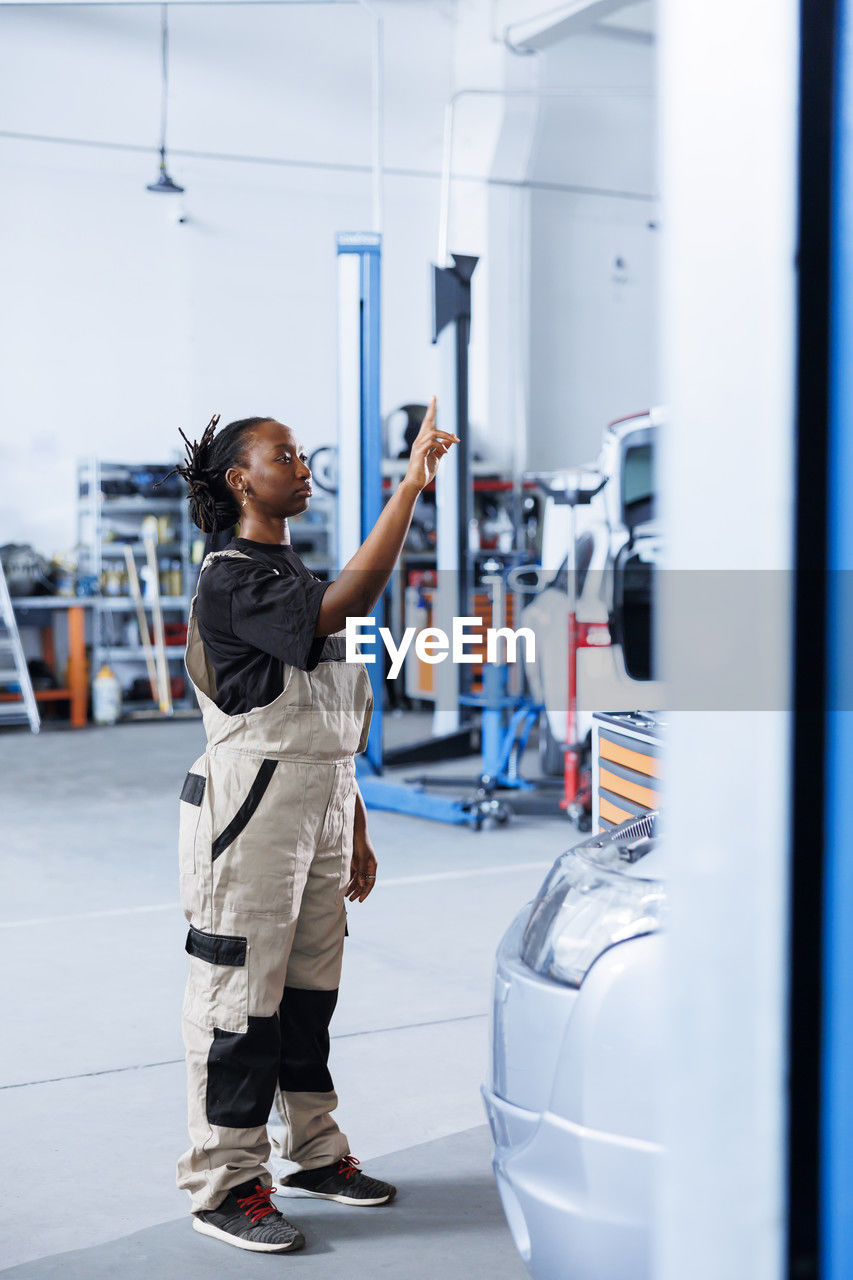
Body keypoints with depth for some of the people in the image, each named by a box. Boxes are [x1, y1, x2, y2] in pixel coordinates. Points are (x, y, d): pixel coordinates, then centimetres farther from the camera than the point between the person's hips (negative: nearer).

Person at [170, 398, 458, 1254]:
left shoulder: (297, 580, 17)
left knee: (310, 986, 14)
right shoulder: (229, 580, -12)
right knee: (239, 994, -3)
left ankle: (313, 1152, 26)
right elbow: (346, 605, -29)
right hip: (251, 807, -8)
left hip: (321, 809, 8)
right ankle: (223, 1184, 7)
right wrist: (412, 484, -29)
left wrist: (356, 829, 18)